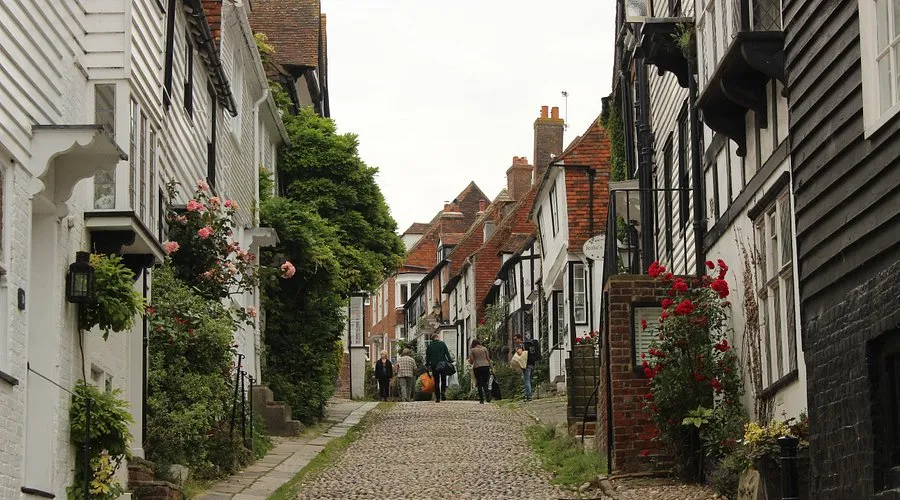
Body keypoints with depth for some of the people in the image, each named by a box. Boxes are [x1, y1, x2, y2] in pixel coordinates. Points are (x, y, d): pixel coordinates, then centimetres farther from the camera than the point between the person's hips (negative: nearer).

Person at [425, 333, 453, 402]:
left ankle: (437, 397, 3)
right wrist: (450, 361, 0)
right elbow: (447, 353, -3)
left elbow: (427, 356, 7)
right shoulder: (442, 344, 0)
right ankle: (443, 391, -16)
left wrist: (428, 365, 13)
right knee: (443, 379, 10)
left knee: (436, 381, 6)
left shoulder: (429, 346, 4)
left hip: (434, 365, 1)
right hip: (443, 364, -1)